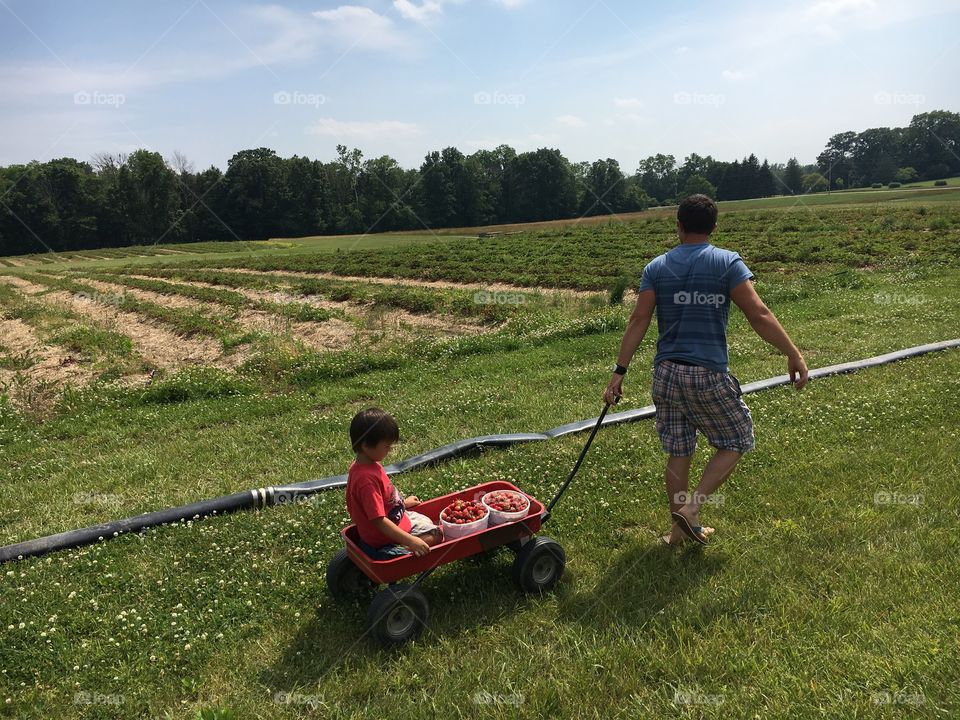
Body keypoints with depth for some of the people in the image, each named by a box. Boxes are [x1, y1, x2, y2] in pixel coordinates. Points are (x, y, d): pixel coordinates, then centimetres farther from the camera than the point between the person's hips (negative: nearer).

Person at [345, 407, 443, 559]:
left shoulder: (364, 465, -4)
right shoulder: (367, 479, -34)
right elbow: (379, 520, -34)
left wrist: (403, 502, 22)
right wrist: (410, 541, -33)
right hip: (383, 539, -10)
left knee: (428, 524, 21)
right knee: (435, 536, -7)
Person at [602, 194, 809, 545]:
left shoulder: (656, 267, 5)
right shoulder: (728, 263, -4)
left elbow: (638, 322, -1)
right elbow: (759, 315, -10)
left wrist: (619, 371, -1)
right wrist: (794, 355, -2)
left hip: (666, 373, 4)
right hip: (708, 375, -4)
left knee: (678, 453, 14)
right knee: (736, 442, 15)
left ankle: (680, 527, 26)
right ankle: (691, 509, 5)